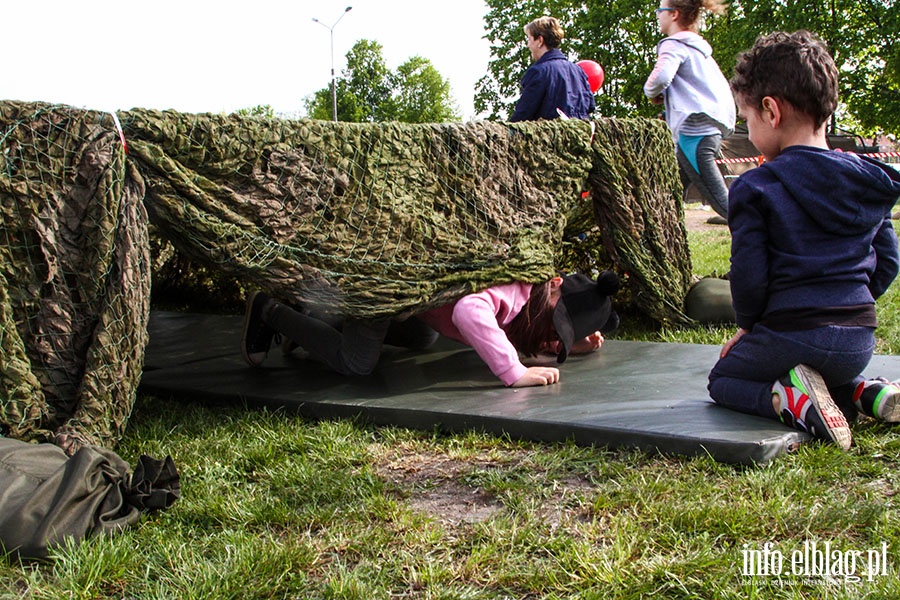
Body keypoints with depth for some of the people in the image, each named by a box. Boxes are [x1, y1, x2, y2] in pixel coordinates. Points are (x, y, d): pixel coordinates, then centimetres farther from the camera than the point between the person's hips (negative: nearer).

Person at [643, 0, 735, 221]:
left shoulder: (674, 44, -6)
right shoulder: (699, 47, 21)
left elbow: (661, 77, -26)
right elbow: (721, 86, 22)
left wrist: (652, 93, -2)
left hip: (694, 131, -10)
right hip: (714, 127, 10)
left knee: (719, 199, -10)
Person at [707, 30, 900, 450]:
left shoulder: (755, 188, -11)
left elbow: (748, 274, -13)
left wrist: (747, 325, 5)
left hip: (790, 333, -6)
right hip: (859, 343, 6)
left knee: (722, 379, 19)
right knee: (830, 373, 37)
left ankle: (787, 399, -11)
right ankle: (864, 393, 4)